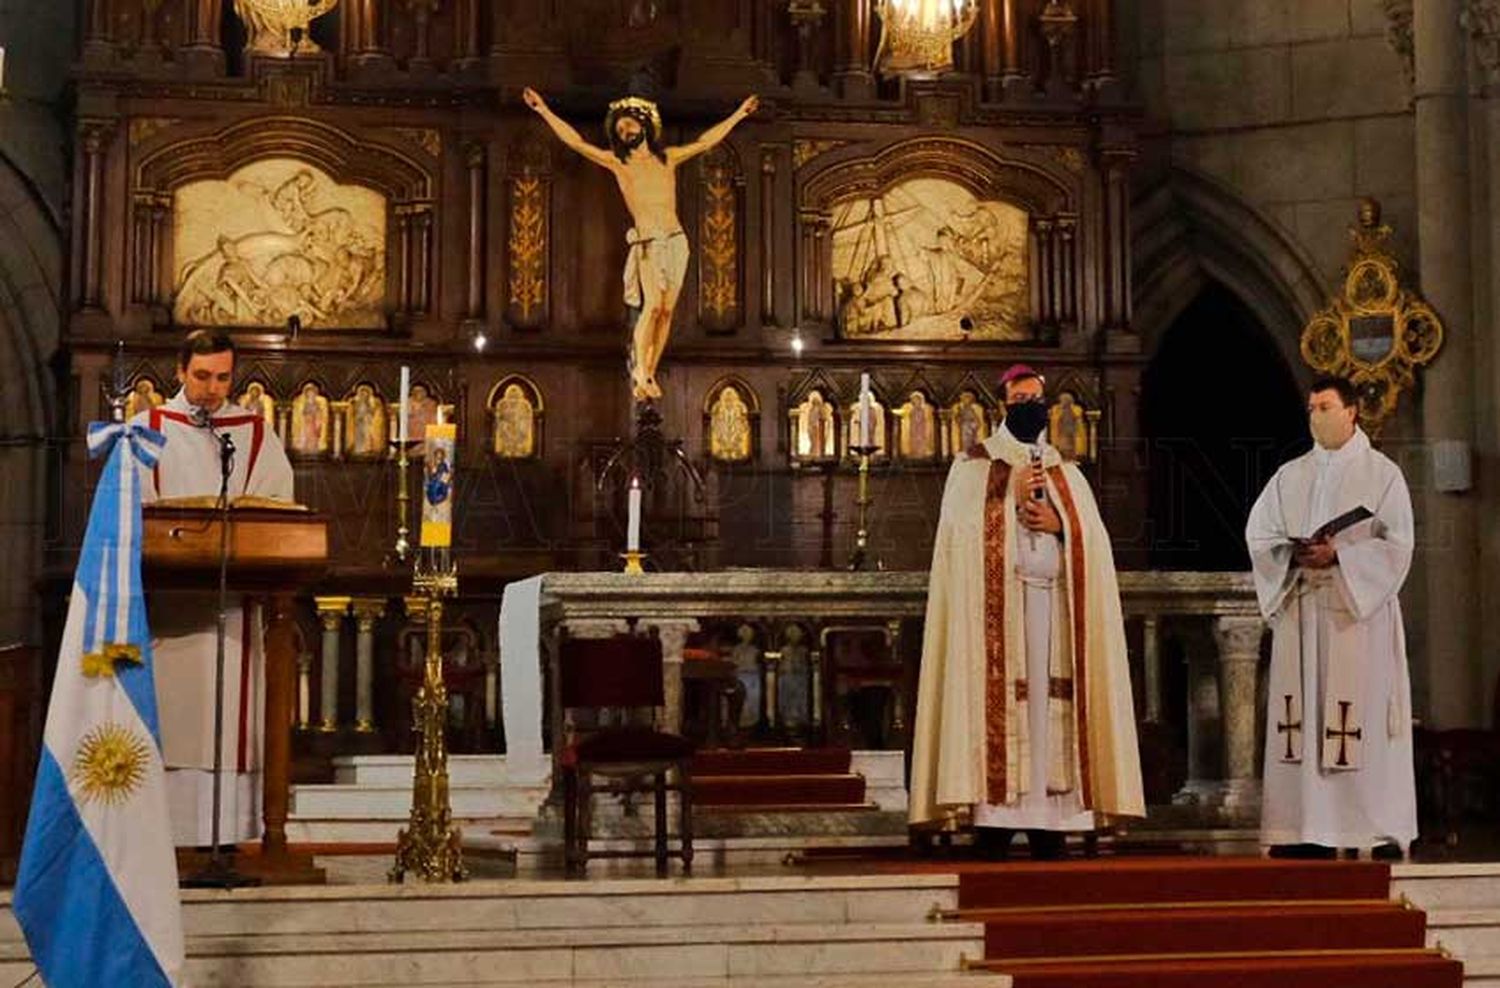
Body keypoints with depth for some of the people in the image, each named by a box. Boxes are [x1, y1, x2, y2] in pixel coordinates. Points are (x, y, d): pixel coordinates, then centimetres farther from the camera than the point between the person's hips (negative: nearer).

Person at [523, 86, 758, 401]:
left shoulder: (667, 158, 15)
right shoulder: (617, 162, 8)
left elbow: (707, 141, 22)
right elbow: (575, 141, 5)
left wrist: (739, 114, 25)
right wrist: (545, 111, 1)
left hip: (676, 241, 3)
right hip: (647, 243, -3)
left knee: (666, 310, -2)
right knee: (652, 304, -20)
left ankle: (649, 374, 4)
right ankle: (640, 373, -18)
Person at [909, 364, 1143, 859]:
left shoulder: (1067, 475, 19)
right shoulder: (973, 466, 9)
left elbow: (1095, 542, 11)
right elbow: (961, 531, -3)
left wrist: (1060, 522, -6)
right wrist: (1009, 497, -9)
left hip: (1054, 601, 3)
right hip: (995, 603, -3)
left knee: (1049, 702, -3)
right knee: (997, 700, -11)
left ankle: (1048, 824, -3)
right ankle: (993, 820, -12)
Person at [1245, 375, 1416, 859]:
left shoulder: (1382, 473, 3)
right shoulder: (1289, 476, 14)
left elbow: (1396, 544, -5)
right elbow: (1259, 534, 9)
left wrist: (1338, 556, -16)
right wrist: (1296, 554, -10)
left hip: (1359, 612, -4)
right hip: (1301, 613, 4)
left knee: (1364, 722, -6)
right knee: (1302, 720, -1)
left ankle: (1382, 829, -2)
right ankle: (1306, 830, -1)